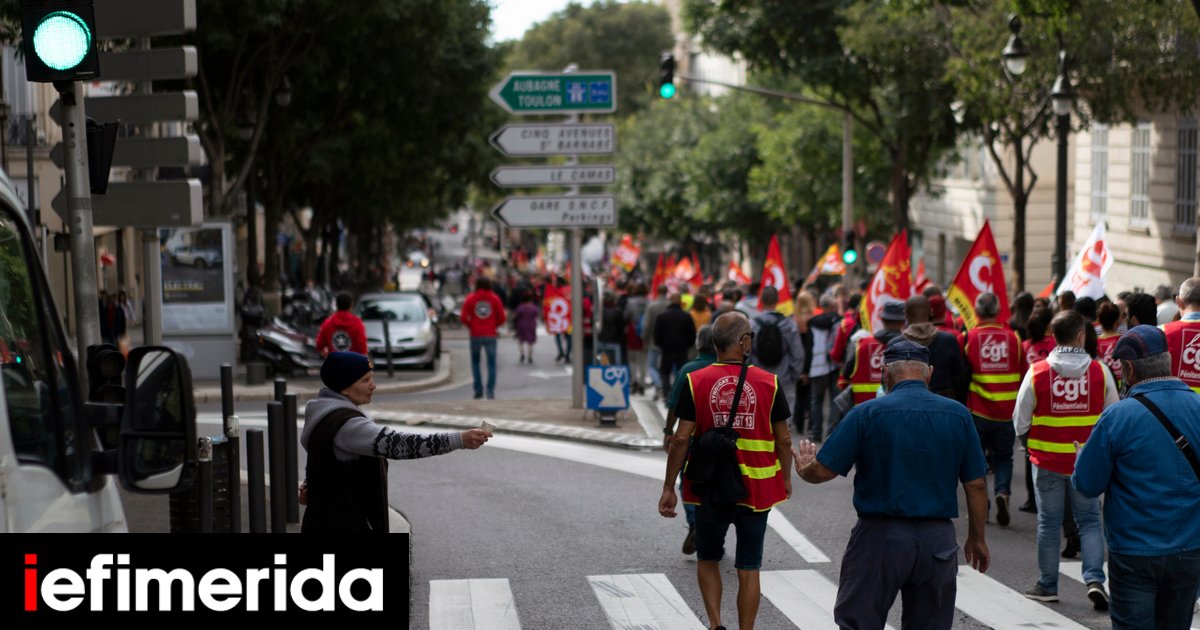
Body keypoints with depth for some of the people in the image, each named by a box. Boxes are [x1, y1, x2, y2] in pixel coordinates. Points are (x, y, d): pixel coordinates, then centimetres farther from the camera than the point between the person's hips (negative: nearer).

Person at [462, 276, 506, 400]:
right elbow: (501, 318, 1)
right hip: (490, 335, 0)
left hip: (475, 335, 0)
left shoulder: (470, 299, 0)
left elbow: (464, 318, -4)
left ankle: (478, 390, 6)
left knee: (475, 363, 13)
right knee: (491, 364, 3)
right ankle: (490, 391, -7)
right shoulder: (495, 299, 1)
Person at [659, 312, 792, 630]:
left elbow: (681, 438, -8)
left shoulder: (696, 382, -7)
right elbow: (783, 439, -1)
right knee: (748, 568, 9)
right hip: (756, 487, 0)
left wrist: (668, 488, -1)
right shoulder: (768, 382, -6)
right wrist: (786, 477, 15)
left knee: (708, 559, 18)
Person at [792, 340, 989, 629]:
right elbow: (976, 485, 4)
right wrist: (976, 539, 16)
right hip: (938, 540, 3)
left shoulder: (867, 413, -8)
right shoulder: (958, 415, 1)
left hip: (880, 537, -3)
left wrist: (803, 468, 15)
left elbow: (822, 471, -8)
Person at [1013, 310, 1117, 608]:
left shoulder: (1037, 372, -9)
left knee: (1049, 523, 10)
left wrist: (1031, 445, 17)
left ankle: (1048, 585, 18)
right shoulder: (1100, 371, -6)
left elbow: (1020, 421, -2)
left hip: (1047, 461, -1)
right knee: (1089, 521, 12)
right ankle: (1094, 578, -3)